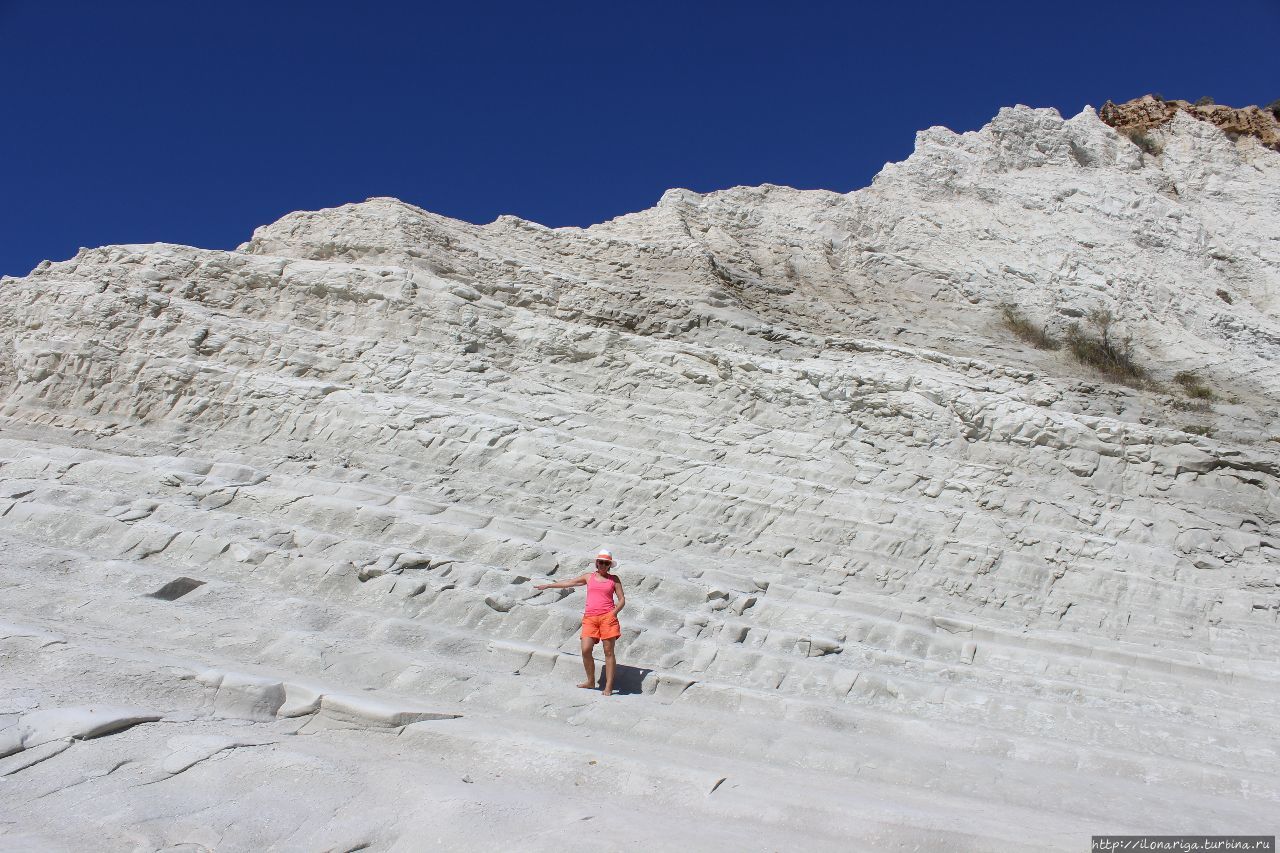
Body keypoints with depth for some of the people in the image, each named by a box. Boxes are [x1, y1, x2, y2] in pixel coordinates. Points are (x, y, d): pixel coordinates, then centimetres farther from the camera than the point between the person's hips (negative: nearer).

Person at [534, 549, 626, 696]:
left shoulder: (614, 579, 12)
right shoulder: (589, 577, 18)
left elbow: (622, 600, 10)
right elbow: (569, 583, 25)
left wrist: (614, 612, -8)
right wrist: (548, 586, 28)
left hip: (607, 617, -2)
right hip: (590, 617, 2)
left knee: (608, 651, -6)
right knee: (586, 650, -11)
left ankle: (609, 686, -4)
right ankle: (590, 681, 6)